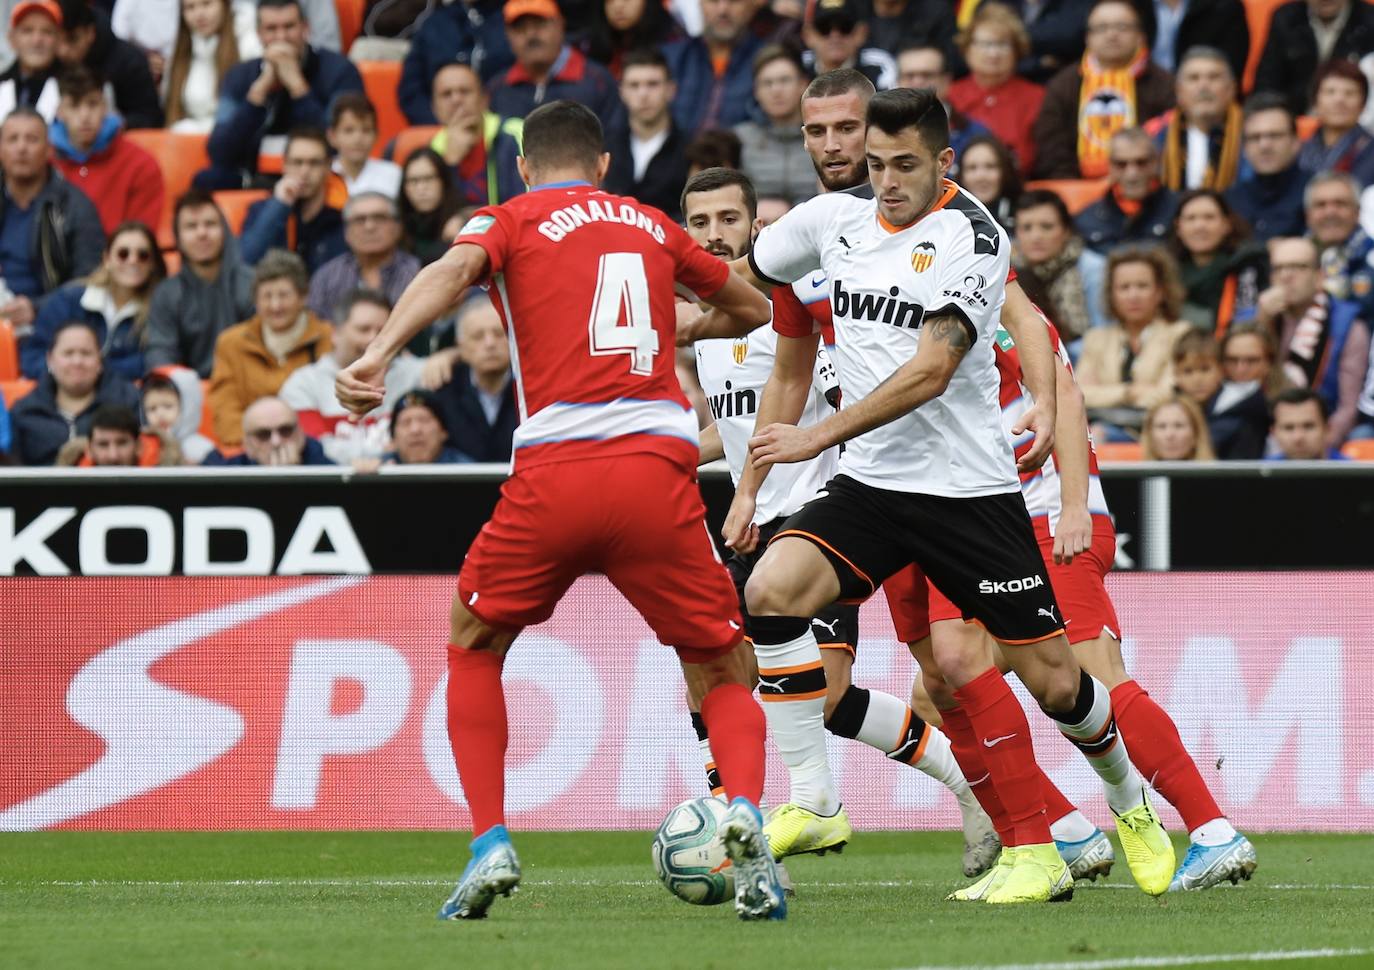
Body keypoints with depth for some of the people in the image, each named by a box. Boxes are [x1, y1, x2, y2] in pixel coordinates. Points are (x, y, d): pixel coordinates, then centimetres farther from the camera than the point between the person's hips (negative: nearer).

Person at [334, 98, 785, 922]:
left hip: (555, 473, -1)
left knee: (473, 645, 23)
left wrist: (380, 353, -25)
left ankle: (492, 844, 8)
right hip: (660, 469, 1)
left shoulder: (510, 220, 13)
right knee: (724, 675, 14)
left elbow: (452, 271, -11)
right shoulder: (651, 225, 23)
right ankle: (744, 811, -17)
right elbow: (755, 306, 37)